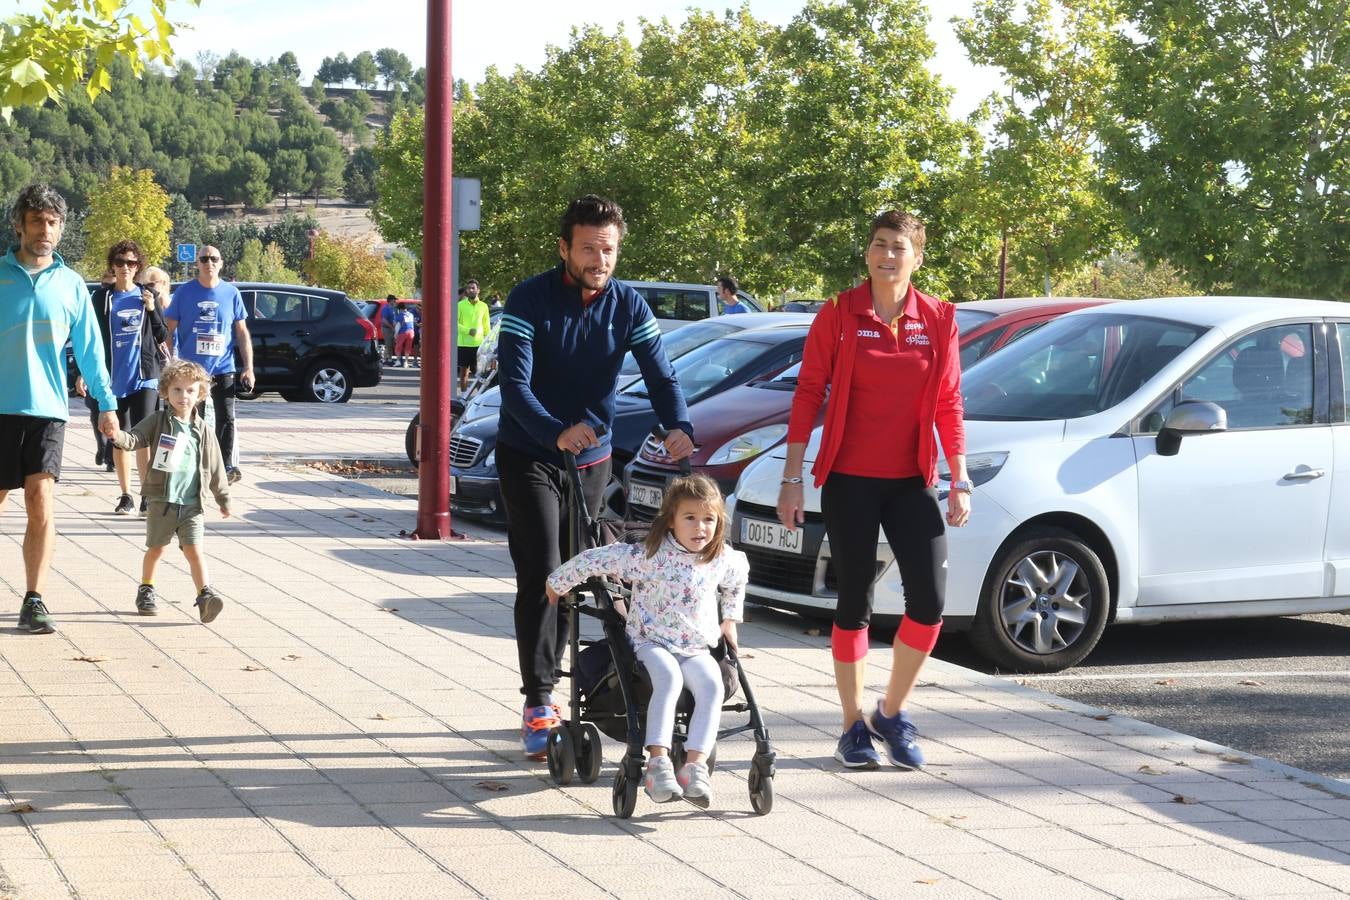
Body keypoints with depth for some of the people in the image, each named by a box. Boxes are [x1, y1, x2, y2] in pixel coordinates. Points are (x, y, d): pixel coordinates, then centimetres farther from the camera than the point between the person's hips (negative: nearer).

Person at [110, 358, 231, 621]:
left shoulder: (202, 430, 6)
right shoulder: (157, 422, 0)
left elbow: (215, 467, 12)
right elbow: (136, 438, -12)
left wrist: (223, 498, 15)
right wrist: (118, 437, -35)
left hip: (192, 504, 0)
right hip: (162, 501, 0)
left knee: (193, 549, -10)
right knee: (156, 548, 13)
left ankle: (205, 595, -17)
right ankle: (146, 590, 31)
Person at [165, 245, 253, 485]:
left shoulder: (231, 293, 4)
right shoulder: (184, 292, 1)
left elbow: (242, 333, 7)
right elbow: (168, 330, 4)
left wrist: (248, 368, 1)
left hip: (223, 369, 1)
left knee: (226, 420, -3)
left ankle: (226, 465, 4)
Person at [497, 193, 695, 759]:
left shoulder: (628, 305, -4)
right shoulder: (530, 300, -16)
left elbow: (660, 374, -11)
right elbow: (514, 384, -24)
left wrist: (679, 427, -32)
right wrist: (557, 432, -42)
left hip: (592, 458, 5)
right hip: (529, 455, -4)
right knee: (541, 575, -13)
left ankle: (544, 687, 24)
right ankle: (539, 703, -11)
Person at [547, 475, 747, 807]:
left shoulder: (723, 559, 2)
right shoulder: (647, 555, -12)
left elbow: (740, 575, 28)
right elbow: (593, 560, -7)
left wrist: (730, 620, 27)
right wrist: (557, 584, 4)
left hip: (697, 648, 4)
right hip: (651, 642, -3)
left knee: (712, 685, -27)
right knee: (669, 678, -35)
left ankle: (695, 764, -34)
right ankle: (657, 761, -41)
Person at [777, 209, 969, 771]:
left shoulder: (938, 320, 4)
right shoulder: (839, 316, -3)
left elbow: (948, 404, 6)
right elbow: (808, 396, -2)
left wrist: (959, 481, 3)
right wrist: (792, 479, -5)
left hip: (911, 482, 2)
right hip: (850, 481, -2)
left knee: (929, 600, -6)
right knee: (854, 602, 4)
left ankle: (892, 713, 15)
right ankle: (854, 726, 16)